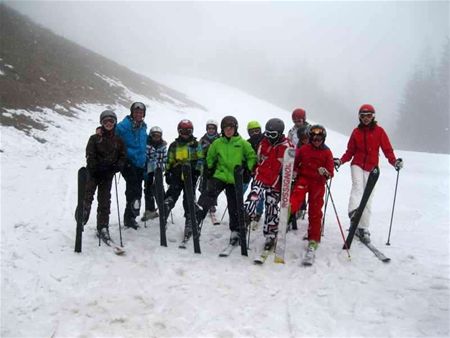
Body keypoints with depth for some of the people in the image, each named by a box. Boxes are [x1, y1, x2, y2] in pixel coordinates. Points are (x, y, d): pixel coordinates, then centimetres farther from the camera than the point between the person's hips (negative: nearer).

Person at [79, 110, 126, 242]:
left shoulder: (118, 140, 10)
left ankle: (103, 228, 10)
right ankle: (82, 218, 0)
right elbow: (90, 155, -3)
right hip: (93, 172, -2)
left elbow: (123, 156, 9)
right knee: (87, 196, -15)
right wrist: (96, 168, -15)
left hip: (108, 175, 2)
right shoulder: (95, 138, 3)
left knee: (105, 201, 4)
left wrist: (117, 166, -10)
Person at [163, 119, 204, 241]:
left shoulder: (196, 144, 7)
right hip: (177, 175, 2)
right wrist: (167, 173, 9)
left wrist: (197, 172, -6)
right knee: (170, 197, -13)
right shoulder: (174, 145, 13)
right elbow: (169, 161, 16)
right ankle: (163, 218, -13)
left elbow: (200, 159, 5)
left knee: (189, 201, 1)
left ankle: (189, 224, 9)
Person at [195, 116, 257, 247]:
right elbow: (210, 157, 18)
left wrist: (248, 169, -4)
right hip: (219, 176, 1)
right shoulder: (217, 143, 5)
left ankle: (235, 231, 22)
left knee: (235, 207, 8)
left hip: (235, 179, 0)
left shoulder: (242, 143, 0)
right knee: (208, 195, -24)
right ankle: (195, 218, -29)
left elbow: (252, 156, 6)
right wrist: (209, 169, 9)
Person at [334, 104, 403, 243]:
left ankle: (363, 229, 7)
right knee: (357, 186, -28)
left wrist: (394, 161, -19)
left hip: (371, 168, 0)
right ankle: (354, 211, -50)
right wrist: (340, 161, -5)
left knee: (368, 200, 1)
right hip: (357, 165, 1)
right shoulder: (356, 131, 9)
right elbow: (350, 151, 10)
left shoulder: (379, 131, 3)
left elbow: (387, 149, -3)